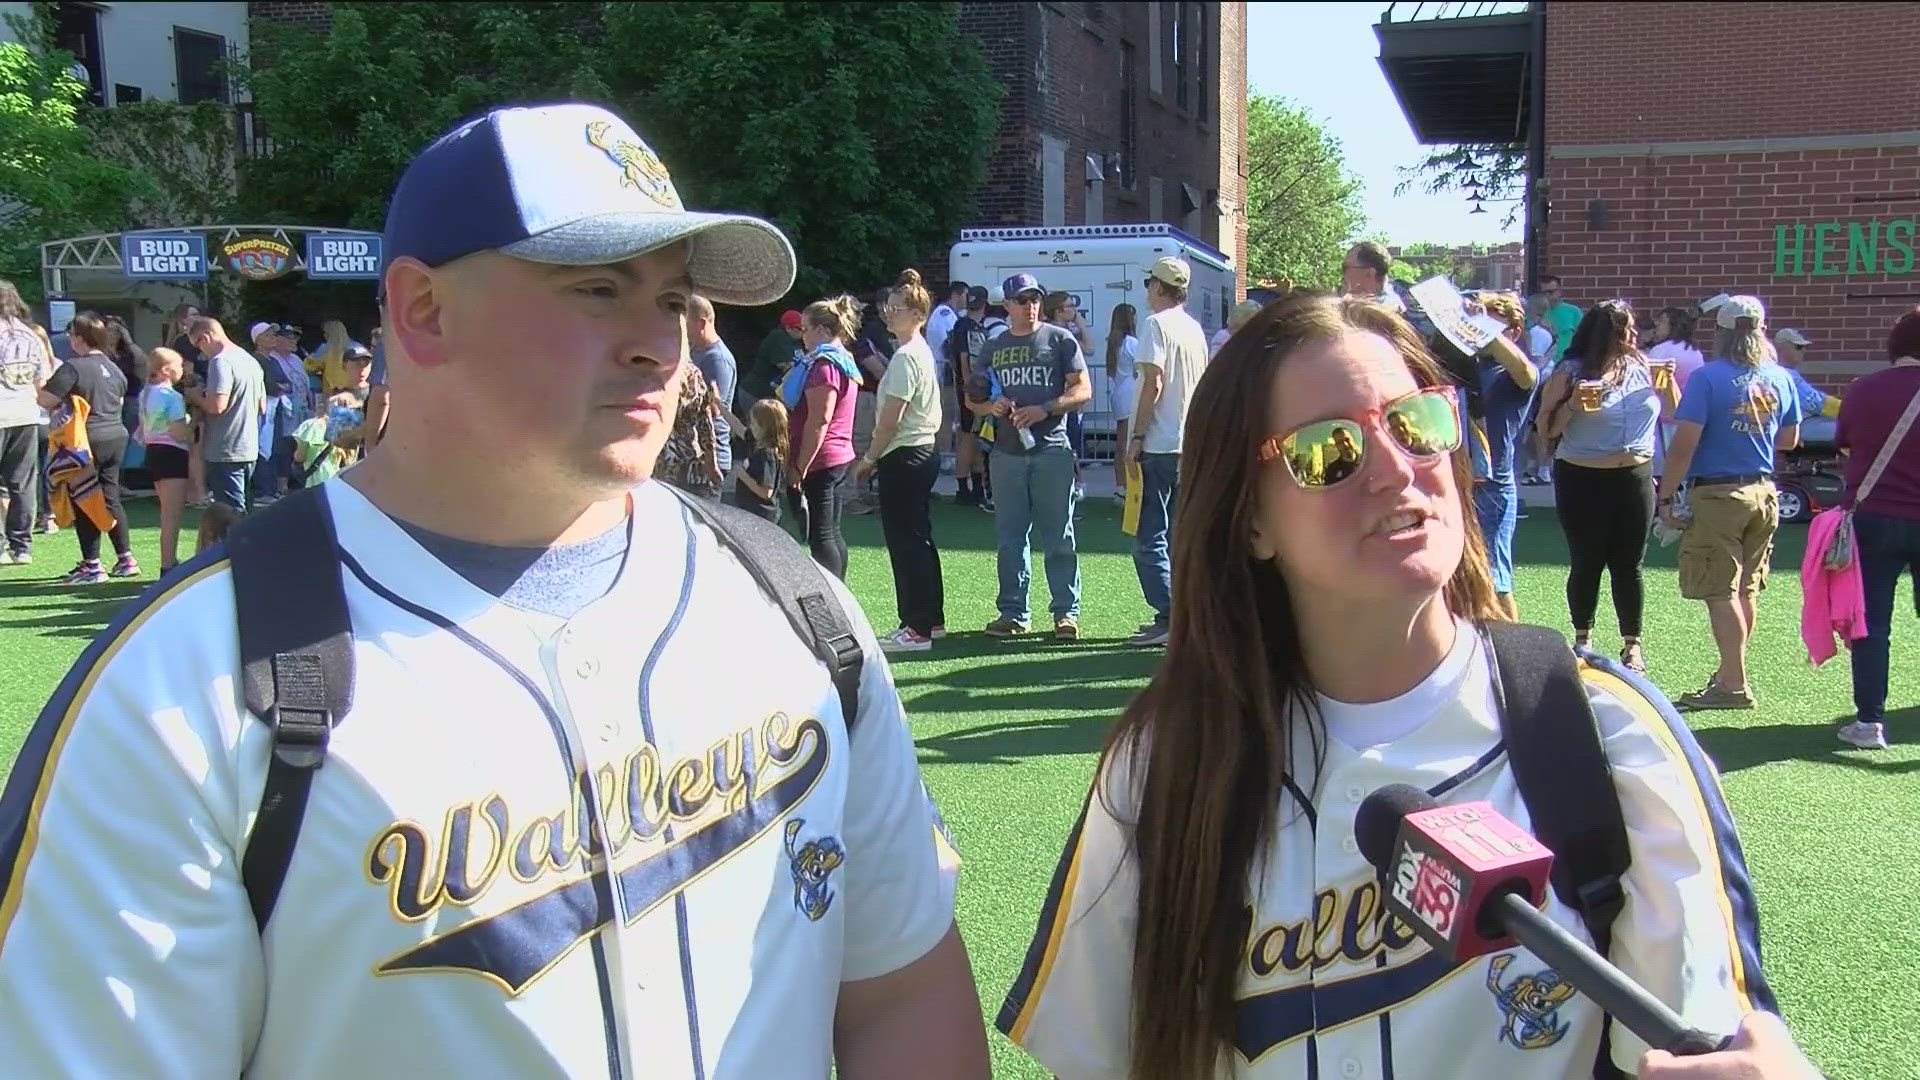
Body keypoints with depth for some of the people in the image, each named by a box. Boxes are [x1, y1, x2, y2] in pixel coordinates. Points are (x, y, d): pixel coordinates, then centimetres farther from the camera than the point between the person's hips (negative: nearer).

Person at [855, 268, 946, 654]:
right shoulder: (921, 350, 15)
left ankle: (917, 628, -4)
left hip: (905, 457, -11)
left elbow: (890, 418, -19)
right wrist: (879, 456, 19)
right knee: (919, 538, 16)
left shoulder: (905, 356, -17)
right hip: (924, 450, 11)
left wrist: (870, 458, -9)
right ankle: (931, 619, 24)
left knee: (904, 541, -6)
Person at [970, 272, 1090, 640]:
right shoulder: (993, 348, 14)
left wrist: (1044, 409, -16)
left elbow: (1083, 391, -2)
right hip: (1007, 454, 4)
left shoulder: (1060, 340, 4)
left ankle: (1066, 612, 4)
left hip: (1052, 450, -4)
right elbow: (971, 400, 17)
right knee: (1010, 538, 8)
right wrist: (990, 406, -6)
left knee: (1058, 538, -2)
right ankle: (1013, 613, 16)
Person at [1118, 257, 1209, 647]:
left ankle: (1169, 620, -10)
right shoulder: (1195, 329, 15)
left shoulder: (1157, 324, -10)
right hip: (1189, 445, 9)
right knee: (1176, 536, 13)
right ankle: (1177, 615, 16)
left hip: (1158, 446, -9)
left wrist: (1136, 437, -14)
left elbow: (1153, 384, -17)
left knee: (1149, 539, -6)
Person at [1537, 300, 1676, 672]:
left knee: (1629, 565, 7)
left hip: (1636, 478, 3)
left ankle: (1632, 643, 16)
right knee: (1586, 564, 7)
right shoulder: (1571, 372, -6)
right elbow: (1546, 429, -7)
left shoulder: (1641, 367, 6)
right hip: (1583, 480, -3)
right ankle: (1583, 638, 23)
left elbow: (1670, 412, 17)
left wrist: (1667, 380, 0)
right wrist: (1573, 405, -22)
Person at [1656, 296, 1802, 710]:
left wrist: (1666, 497, -11)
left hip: (1716, 494, -6)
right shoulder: (1781, 379, 4)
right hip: (1763, 493, 6)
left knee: (1720, 591, -2)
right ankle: (1730, 671, 27)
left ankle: (1735, 684, -1)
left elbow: (1684, 444, -17)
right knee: (1746, 589, 15)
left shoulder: (1708, 378, -13)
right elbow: (1789, 439, 15)